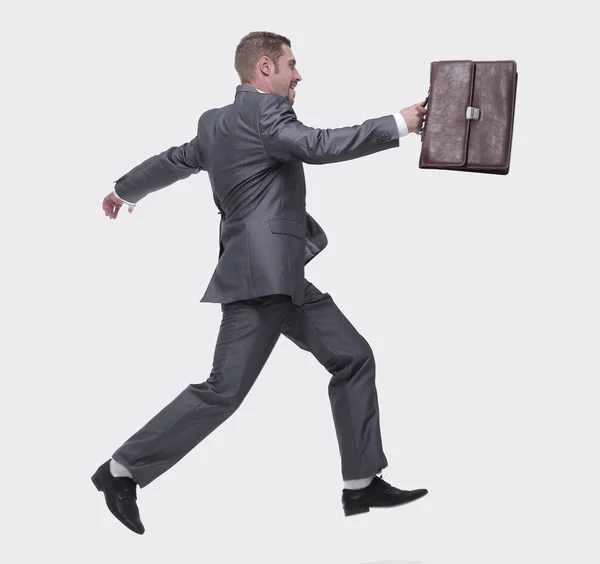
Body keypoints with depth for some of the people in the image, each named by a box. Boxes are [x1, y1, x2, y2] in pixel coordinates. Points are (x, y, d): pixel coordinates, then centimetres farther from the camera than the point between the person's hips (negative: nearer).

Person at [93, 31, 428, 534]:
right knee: (224, 390, -9)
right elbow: (319, 146, -23)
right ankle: (122, 472, 3)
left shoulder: (216, 121, 18)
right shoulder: (263, 110, -10)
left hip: (283, 278, 11)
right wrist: (398, 124, -17)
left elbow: (173, 160, 31)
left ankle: (361, 485, 13)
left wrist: (125, 191, 48)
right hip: (261, 274, -11)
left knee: (353, 358, 9)